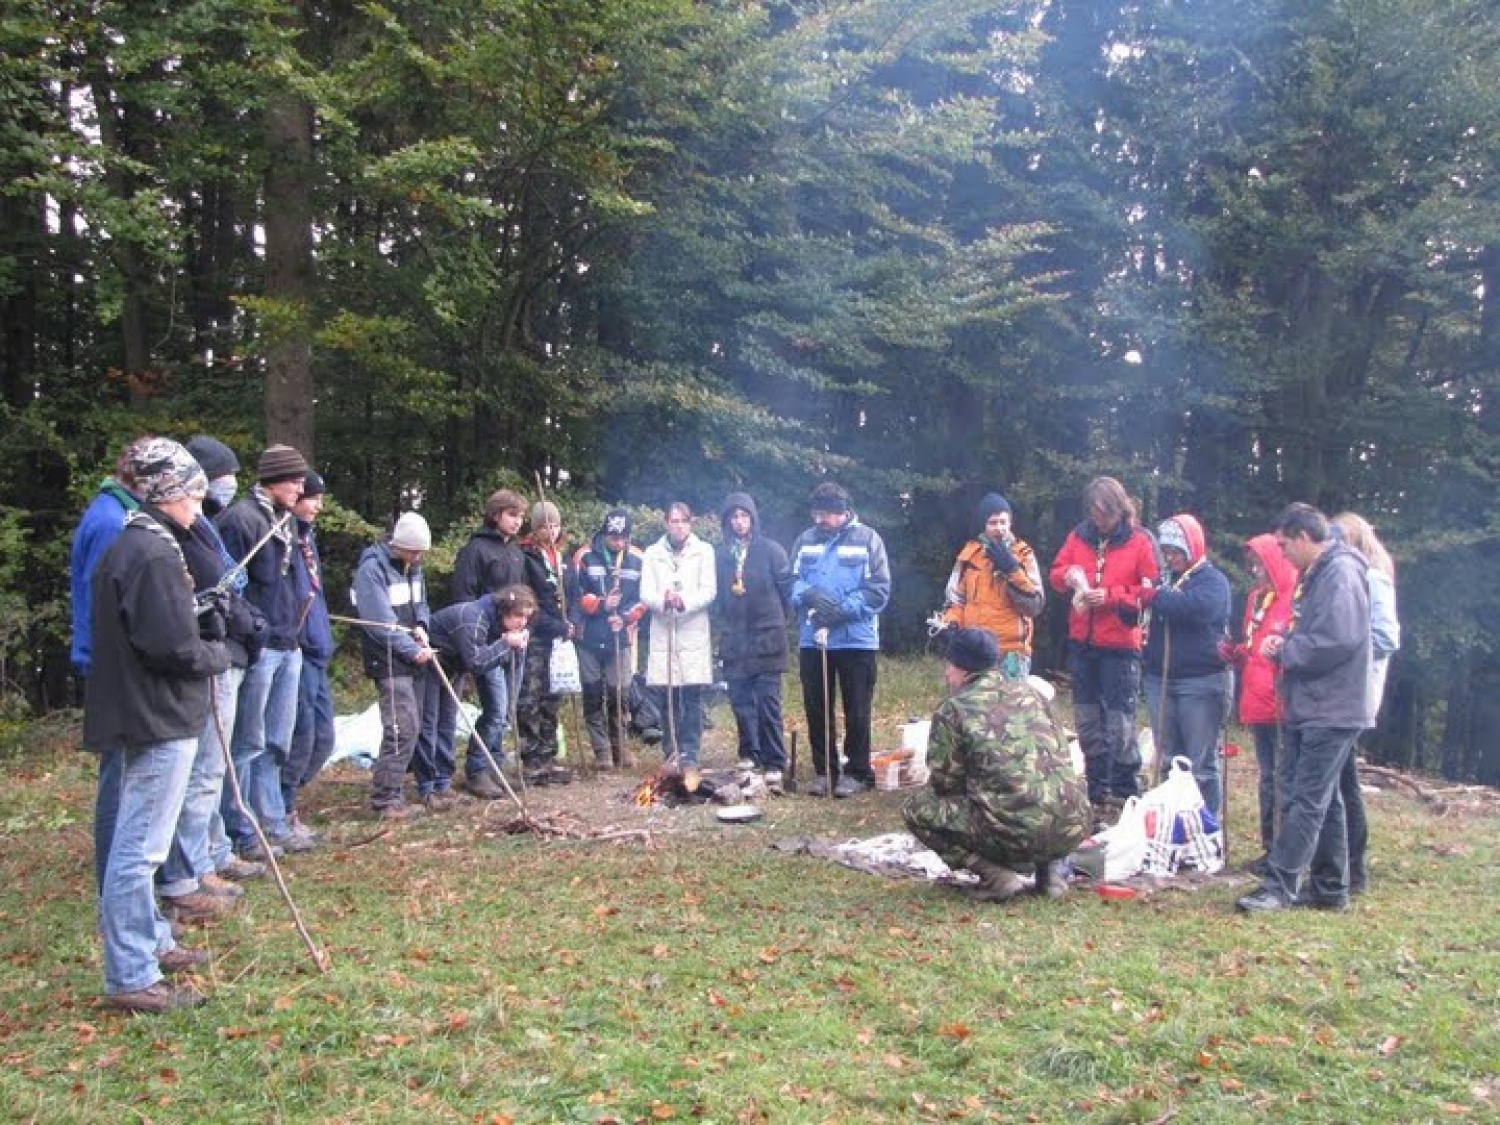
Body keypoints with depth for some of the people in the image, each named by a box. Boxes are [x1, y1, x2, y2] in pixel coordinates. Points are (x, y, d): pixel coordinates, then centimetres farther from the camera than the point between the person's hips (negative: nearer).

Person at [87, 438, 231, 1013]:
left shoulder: (127, 546, 12)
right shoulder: (155, 554, -19)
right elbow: (172, 648, -23)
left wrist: (203, 645, 8)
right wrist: (219, 655, -6)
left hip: (140, 714, 11)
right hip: (160, 720, -11)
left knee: (136, 842, 20)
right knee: (140, 847, -4)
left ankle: (150, 942, 35)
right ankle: (130, 977, 3)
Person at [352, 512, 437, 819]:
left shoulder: (412, 566, 11)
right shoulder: (372, 568, -15)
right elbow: (380, 620, -20)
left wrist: (421, 626, -2)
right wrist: (413, 650, -19)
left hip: (413, 658, 8)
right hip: (388, 660, -8)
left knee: (413, 726, 12)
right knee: (403, 728, -14)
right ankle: (386, 799, -8)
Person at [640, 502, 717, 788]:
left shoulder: (704, 551, 5)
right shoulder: (652, 553, 9)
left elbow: (709, 590, -2)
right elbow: (645, 593, 2)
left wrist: (685, 602, -21)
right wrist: (663, 601, -20)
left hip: (694, 633, -1)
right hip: (662, 633, 2)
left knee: (692, 697, -6)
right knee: (669, 697, 5)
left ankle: (689, 757, -3)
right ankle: (672, 753, 17)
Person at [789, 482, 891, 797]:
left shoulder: (867, 538, -3)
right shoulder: (805, 540, 8)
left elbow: (879, 590, -8)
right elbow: (792, 582, 6)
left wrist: (844, 609, -19)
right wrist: (808, 595, -17)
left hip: (856, 639, -3)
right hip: (811, 639, 4)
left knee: (857, 710, 4)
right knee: (816, 708, 10)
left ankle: (858, 771, 16)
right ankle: (824, 770, 22)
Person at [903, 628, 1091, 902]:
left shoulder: (952, 709, 0)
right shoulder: (1028, 691, 15)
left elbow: (946, 783, 3)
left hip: (1017, 834, -6)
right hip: (1073, 830, 6)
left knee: (918, 809, 12)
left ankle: (996, 875, -1)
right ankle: (1049, 867, 16)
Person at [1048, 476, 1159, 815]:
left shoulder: (1139, 542, -6)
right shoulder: (1078, 537, 6)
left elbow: (1152, 590, -8)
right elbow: (1055, 573, 11)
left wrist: (1110, 596, -17)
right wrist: (1067, 575, -11)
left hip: (1120, 646, -5)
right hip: (1082, 643, 5)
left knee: (1120, 722, -3)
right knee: (1087, 719, 13)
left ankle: (1127, 794, 10)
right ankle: (1098, 793, 26)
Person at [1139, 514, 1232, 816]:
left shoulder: (1212, 579, -4)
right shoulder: (1164, 578, 16)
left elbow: (1196, 607, -25)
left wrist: (1155, 596, -14)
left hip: (1201, 682, -6)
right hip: (1159, 679, 6)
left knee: (1201, 763, -1)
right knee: (1167, 760, 12)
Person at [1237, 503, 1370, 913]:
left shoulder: (1341, 572, -16)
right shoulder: (1315, 574, 15)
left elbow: (1338, 641, -26)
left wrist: (1284, 651, -13)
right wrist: (1285, 644, 2)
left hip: (1330, 710, -10)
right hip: (1308, 708, 10)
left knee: (1306, 800, -7)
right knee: (1322, 800, 14)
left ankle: (1280, 886, -5)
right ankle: (1330, 889, 23)